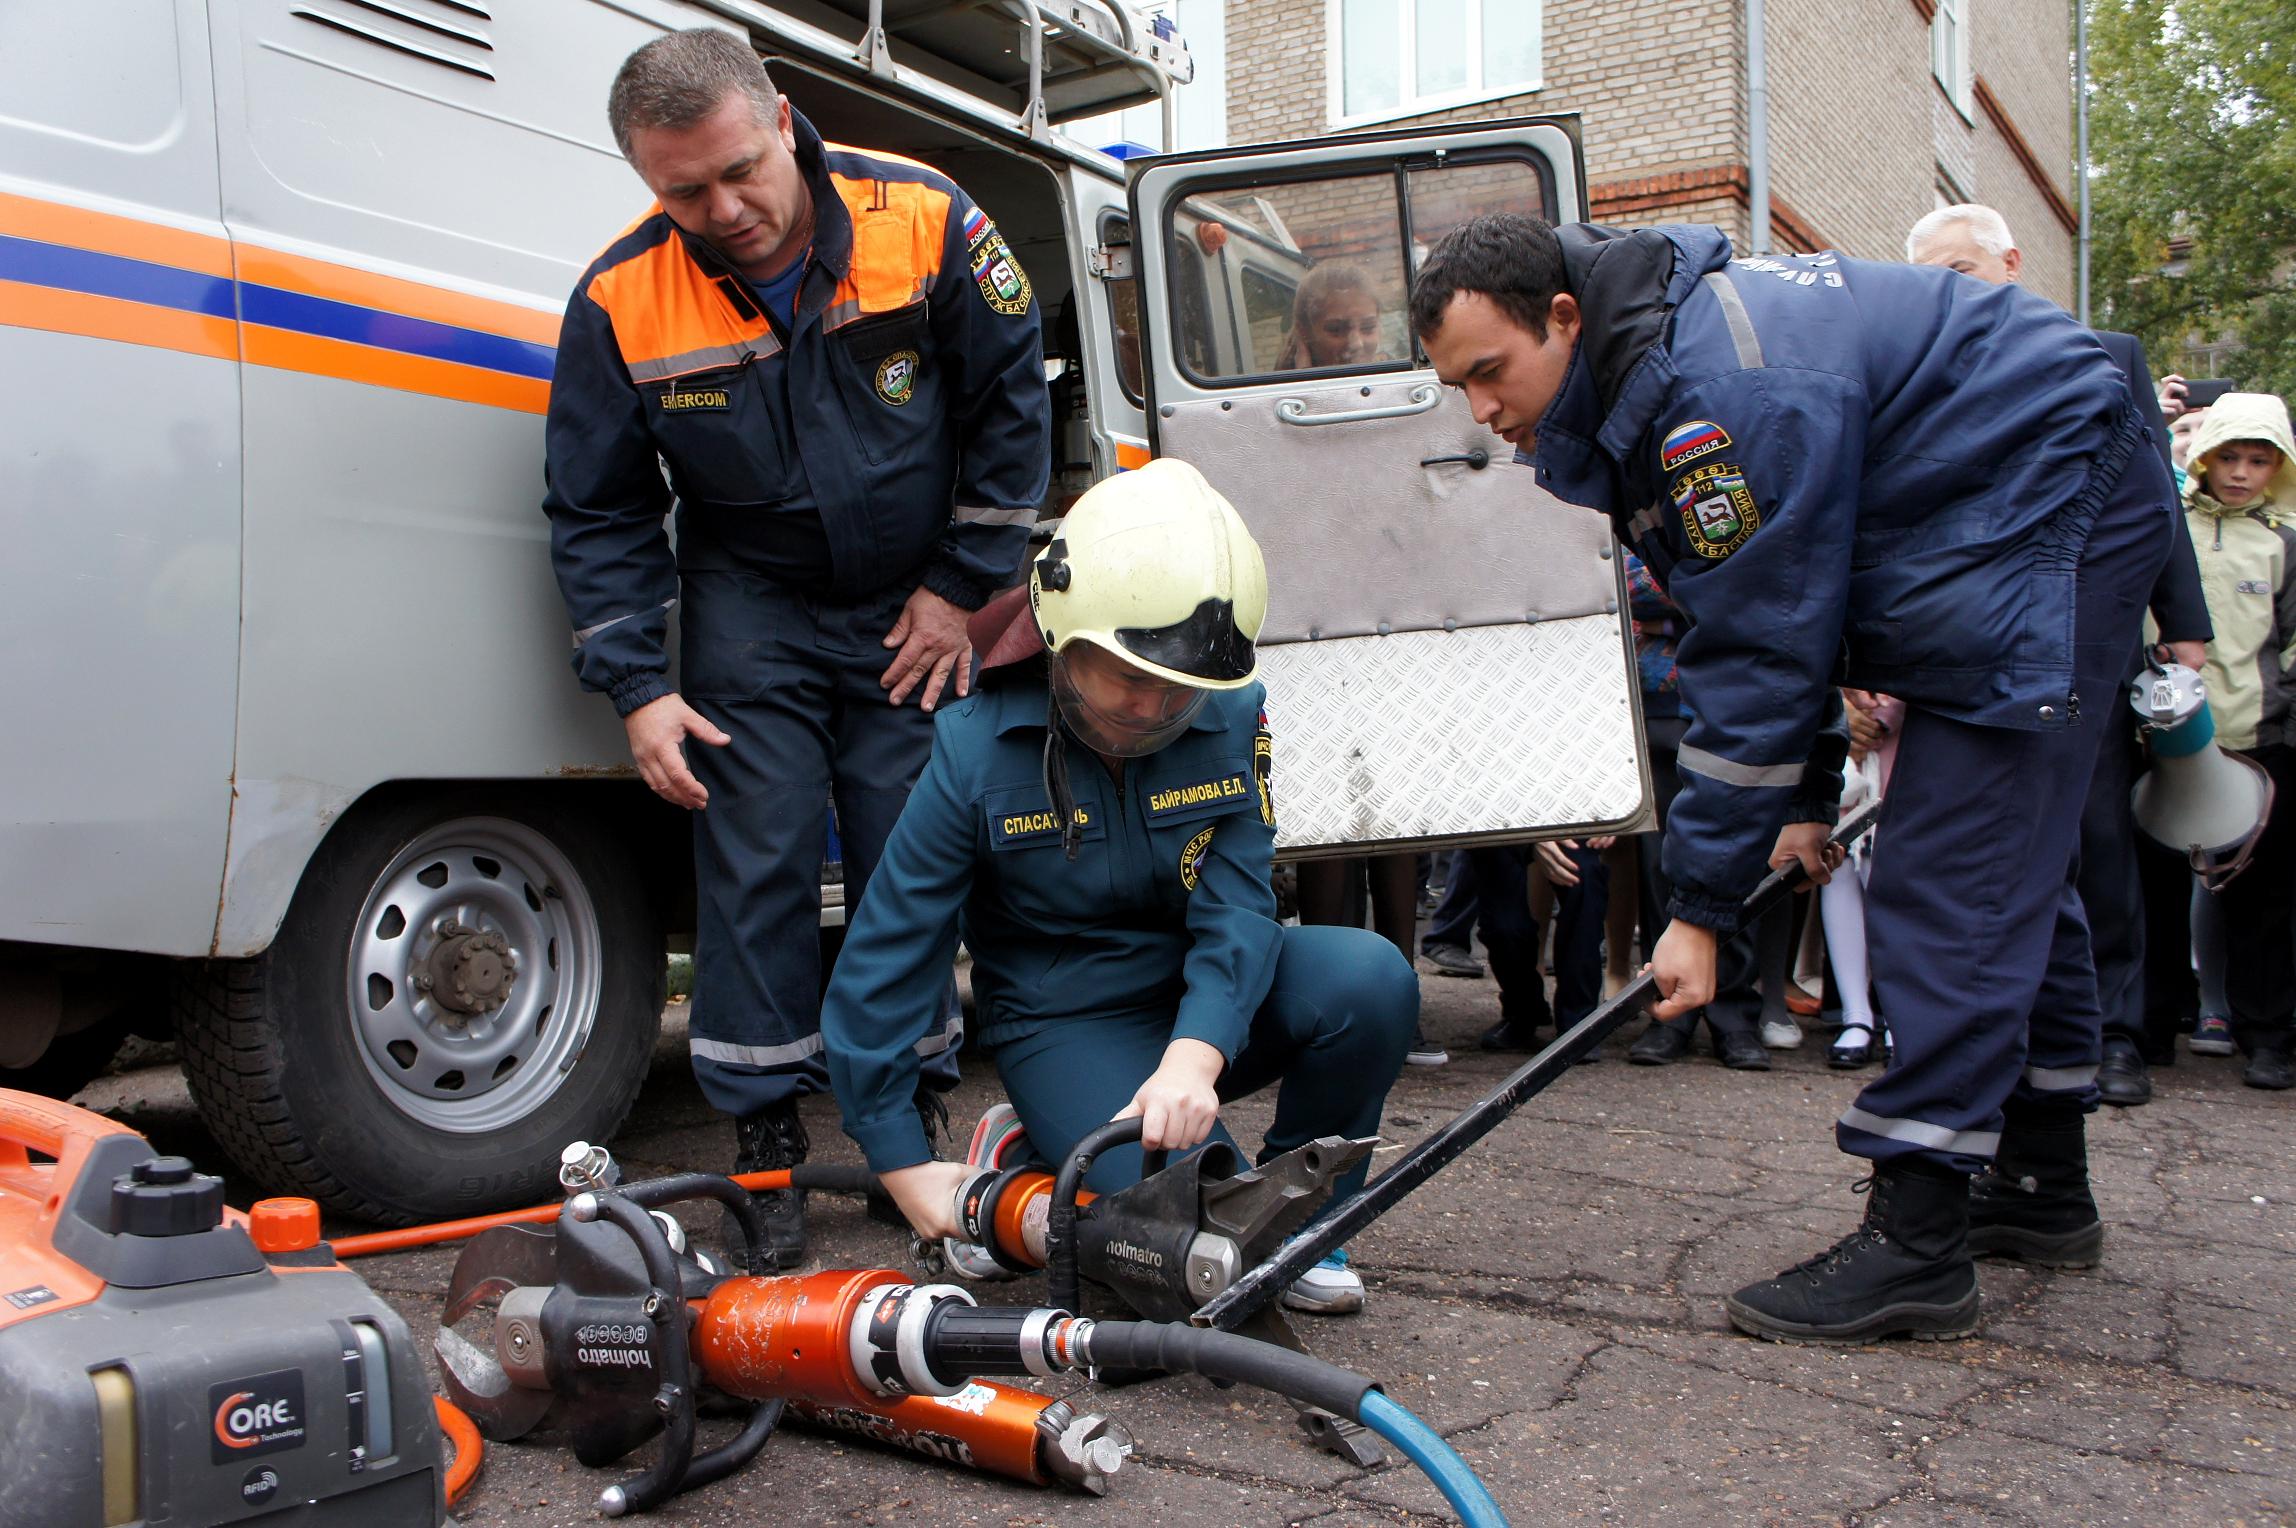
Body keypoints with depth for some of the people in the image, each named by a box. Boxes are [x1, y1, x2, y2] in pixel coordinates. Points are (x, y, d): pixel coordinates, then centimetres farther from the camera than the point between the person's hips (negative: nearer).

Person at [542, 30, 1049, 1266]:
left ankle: (909, 1115, 17)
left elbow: (1010, 403, -4)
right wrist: (637, 689, -12)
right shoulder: (620, 301, -15)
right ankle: (766, 1135, 6)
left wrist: (961, 585, -5)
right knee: (757, 860, -5)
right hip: (751, 604, 0)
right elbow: (597, 514, -5)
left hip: (910, 605, 0)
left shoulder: (925, 223, -17)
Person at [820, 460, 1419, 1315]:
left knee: (1370, 978, -26)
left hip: (1207, 1005, 4)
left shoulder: (1233, 718, -9)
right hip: (1066, 1026, -3)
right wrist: (906, 1170, -14)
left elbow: (1237, 906, -18)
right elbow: (879, 970, -14)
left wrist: (1194, 1055, -38)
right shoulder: (977, 752, -17)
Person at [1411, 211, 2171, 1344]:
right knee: (2007, 861, 16)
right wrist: (1807, 793, 9)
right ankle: (2043, 1173, 29)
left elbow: (1759, 652, -29)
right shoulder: (1646, 378, 3)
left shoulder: (1723, 391, -30)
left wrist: (1702, 902, -24)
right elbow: (1764, 612, 10)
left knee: (1956, 881, -15)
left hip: (2050, 510, -11)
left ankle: (1917, 1244, -12)